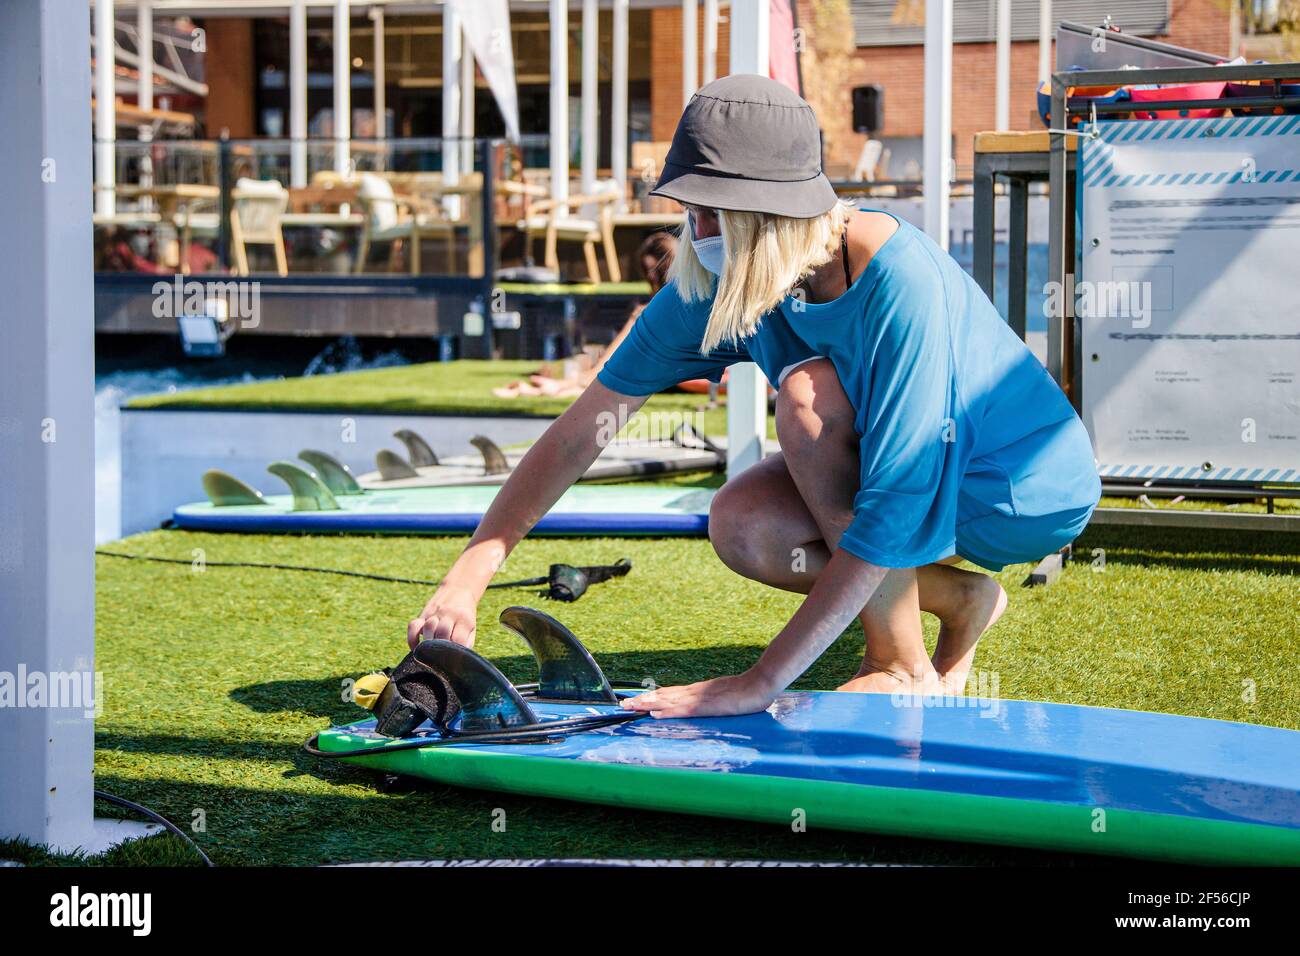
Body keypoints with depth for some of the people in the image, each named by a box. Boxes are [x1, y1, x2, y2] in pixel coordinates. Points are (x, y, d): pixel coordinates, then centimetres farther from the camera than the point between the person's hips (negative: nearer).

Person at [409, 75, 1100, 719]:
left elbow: (892, 514, -36)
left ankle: (903, 669, -17)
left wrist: (763, 682, -36)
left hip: (1032, 491, -7)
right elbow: (586, 426, -10)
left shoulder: (899, 281, -34)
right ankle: (958, 599, 4)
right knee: (741, 528, -20)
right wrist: (468, 575, -19)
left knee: (809, 394, -29)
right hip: (919, 473, 7)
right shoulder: (717, 282, -14)